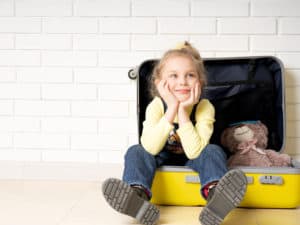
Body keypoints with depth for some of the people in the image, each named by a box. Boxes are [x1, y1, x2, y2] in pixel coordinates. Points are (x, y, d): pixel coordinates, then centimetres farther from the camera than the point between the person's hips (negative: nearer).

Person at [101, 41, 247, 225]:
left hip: (192, 160, -1)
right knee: (135, 152, -24)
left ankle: (215, 196, -54)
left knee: (213, 151, -29)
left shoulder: (204, 107, -23)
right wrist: (172, 109, -38)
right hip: (163, 159, 1)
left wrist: (183, 111, -38)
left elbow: (194, 152, -33)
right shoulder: (157, 106, -20)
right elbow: (151, 148, -34)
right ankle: (138, 196, -48)